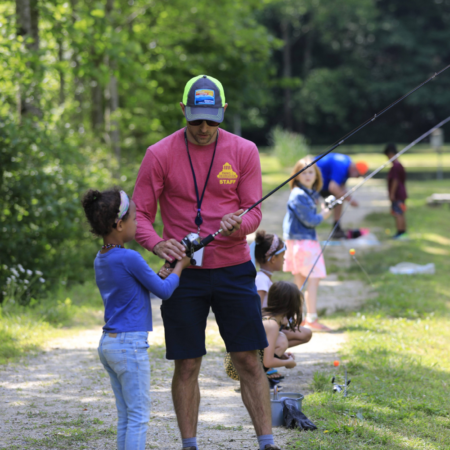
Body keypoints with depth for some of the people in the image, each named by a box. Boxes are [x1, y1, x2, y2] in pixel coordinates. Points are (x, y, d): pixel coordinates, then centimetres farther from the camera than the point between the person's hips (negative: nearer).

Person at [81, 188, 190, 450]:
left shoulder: (101, 260, 10)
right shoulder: (129, 259, -17)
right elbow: (164, 291, -7)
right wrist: (180, 267, 7)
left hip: (108, 343, 9)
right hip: (130, 344, -9)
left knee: (126, 416, 12)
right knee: (139, 416, -5)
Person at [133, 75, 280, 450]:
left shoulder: (244, 151, 1)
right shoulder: (160, 155, -3)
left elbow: (254, 212, 1)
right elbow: (139, 214, -1)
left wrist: (238, 225, -23)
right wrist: (157, 244, -21)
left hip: (233, 270, 1)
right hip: (184, 274, -1)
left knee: (249, 361, 1)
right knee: (187, 366, 2)